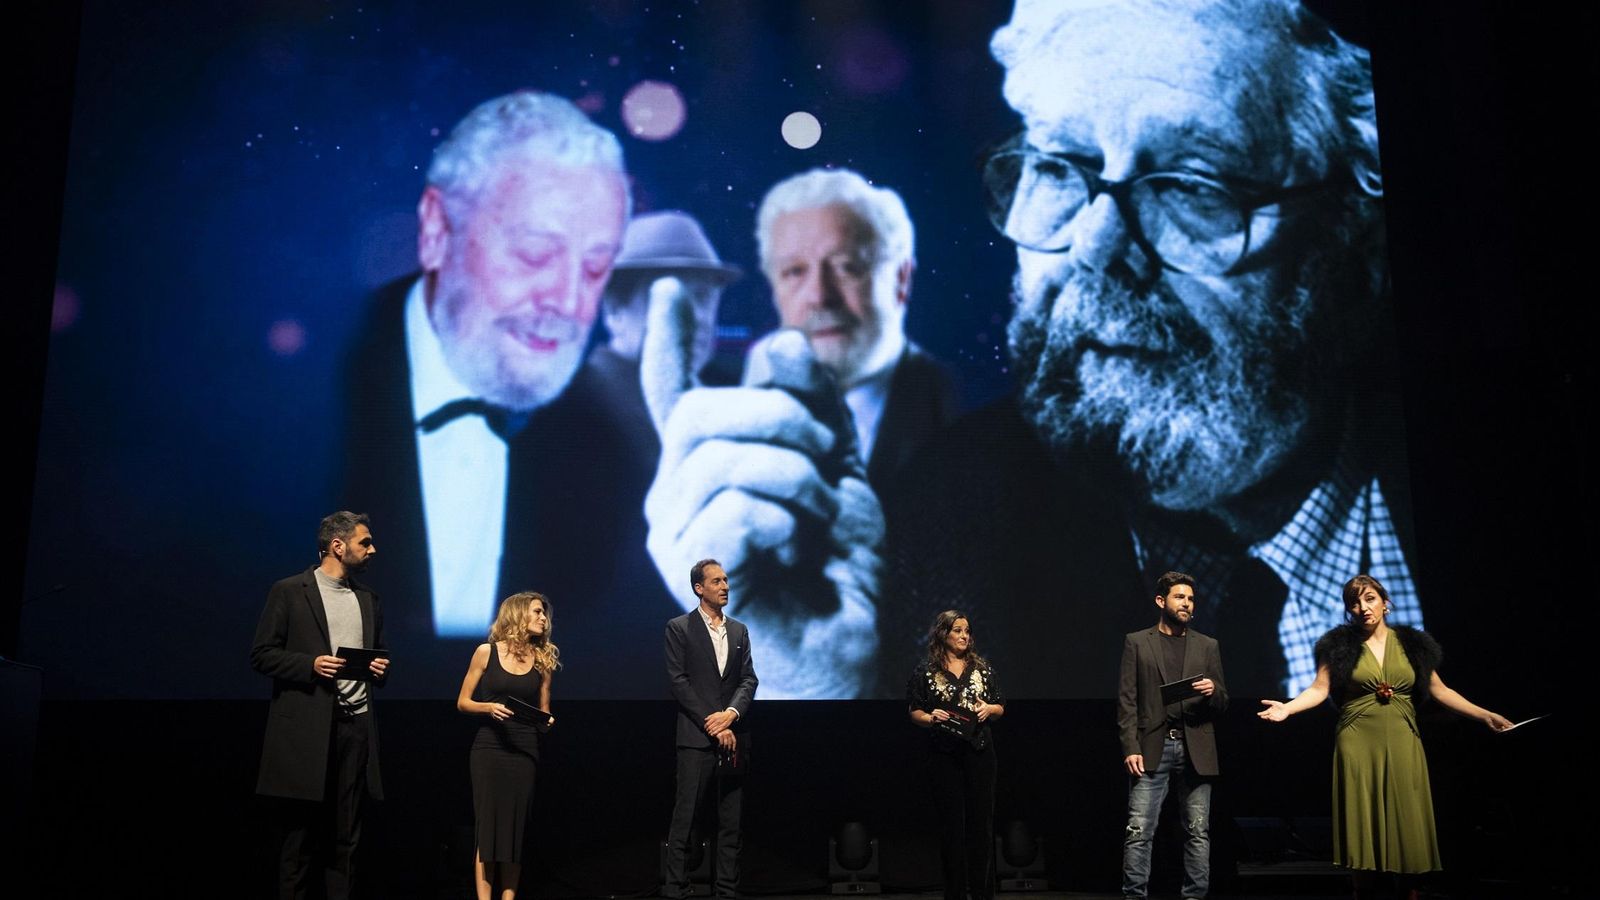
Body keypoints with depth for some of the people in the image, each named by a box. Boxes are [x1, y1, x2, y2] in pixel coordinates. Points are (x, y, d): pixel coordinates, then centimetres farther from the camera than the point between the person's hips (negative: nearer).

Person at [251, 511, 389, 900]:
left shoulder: (368, 599, 16)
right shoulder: (289, 591, 0)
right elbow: (261, 654, -3)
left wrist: (380, 668, 1)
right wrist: (311, 664, -16)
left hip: (356, 726, 5)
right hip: (306, 729, -5)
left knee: (345, 838, 8)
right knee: (300, 836, 2)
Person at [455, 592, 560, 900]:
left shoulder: (543, 659, 9)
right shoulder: (486, 652, 1)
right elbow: (463, 703, 4)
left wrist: (547, 721, -5)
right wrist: (489, 707, -14)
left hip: (525, 750, 3)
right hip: (489, 747, -2)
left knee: (517, 827, 2)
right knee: (488, 825, -3)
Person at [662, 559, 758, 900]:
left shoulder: (739, 630, 16)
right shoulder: (679, 628, 2)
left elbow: (749, 679, 9)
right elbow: (678, 681, -6)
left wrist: (731, 713, -10)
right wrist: (712, 724, -11)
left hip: (732, 737, 4)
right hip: (696, 737, -4)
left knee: (731, 821, 5)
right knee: (684, 819, -5)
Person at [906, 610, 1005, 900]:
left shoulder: (981, 667, 9)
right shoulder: (926, 669, 2)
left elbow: (1000, 707, 13)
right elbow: (914, 711, 2)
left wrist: (989, 708, -9)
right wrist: (930, 718, -18)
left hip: (979, 750, 2)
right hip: (944, 753, -2)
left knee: (981, 818, 2)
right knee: (952, 821, 2)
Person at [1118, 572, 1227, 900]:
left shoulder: (1208, 646, 14)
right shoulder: (1136, 642, 7)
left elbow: (1222, 705, 15)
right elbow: (1127, 701, 2)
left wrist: (1213, 691, -9)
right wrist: (1130, 748, -8)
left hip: (1196, 749, 2)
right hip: (1152, 748, -2)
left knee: (1198, 832, 5)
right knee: (1139, 830, -6)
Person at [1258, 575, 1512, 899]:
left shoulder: (1411, 644, 8)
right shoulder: (1341, 644, 1)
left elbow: (1439, 690, 11)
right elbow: (1320, 689, -4)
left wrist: (1486, 715, 4)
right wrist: (1287, 708, -20)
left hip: (1402, 744, 2)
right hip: (1358, 744, -2)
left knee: (1406, 825, 2)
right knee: (1364, 826, -1)